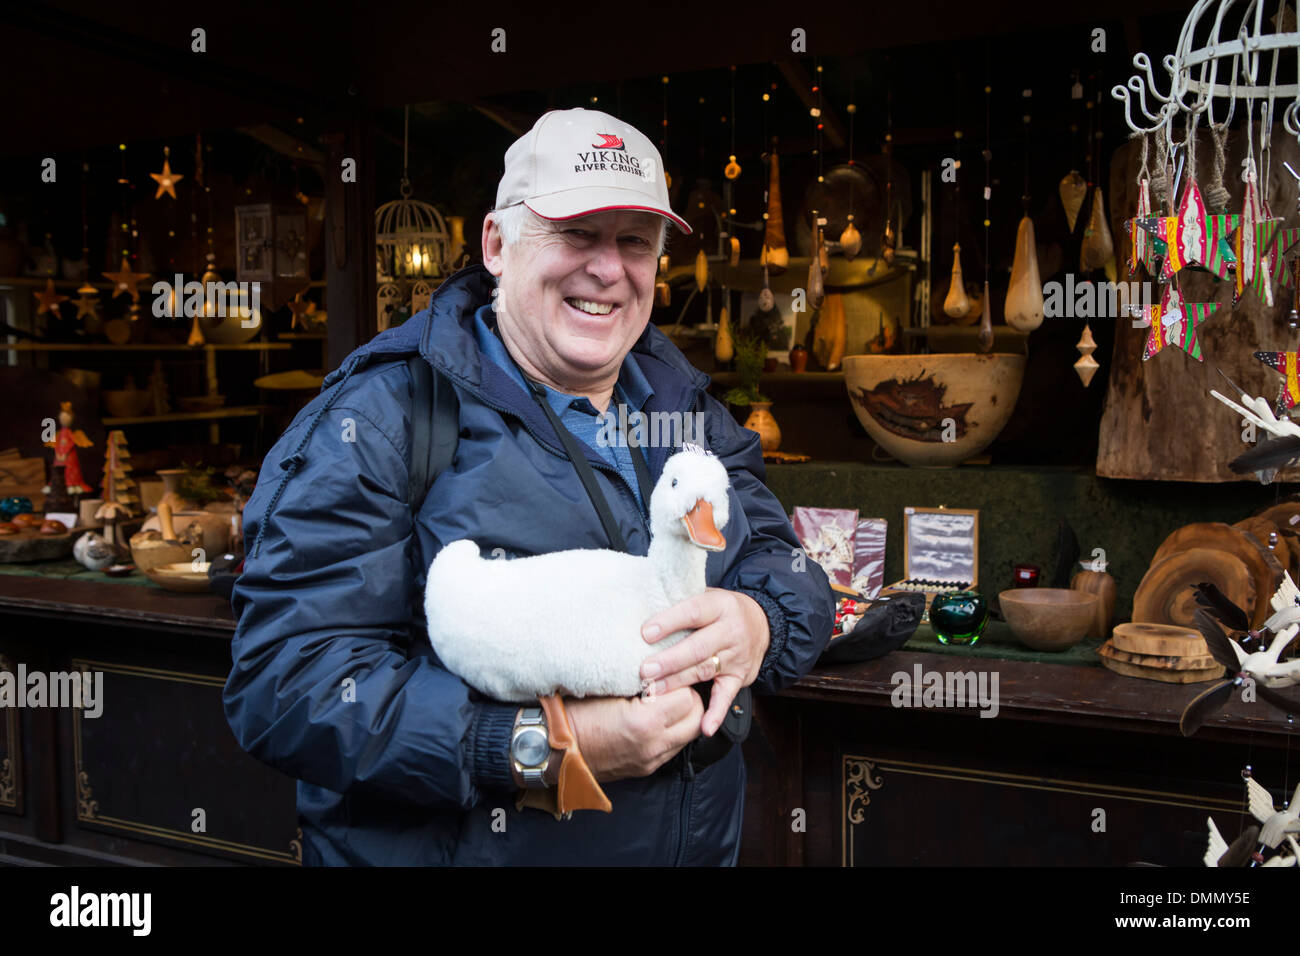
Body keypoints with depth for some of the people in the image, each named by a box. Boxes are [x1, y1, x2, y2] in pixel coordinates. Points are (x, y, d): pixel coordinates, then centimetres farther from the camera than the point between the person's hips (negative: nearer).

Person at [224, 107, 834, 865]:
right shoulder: (383, 416, -17)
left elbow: (788, 564, 1)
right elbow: (286, 685, -23)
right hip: (458, 845, -5)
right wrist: (534, 747, -33)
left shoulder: (680, 400, 2)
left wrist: (759, 623, -23)